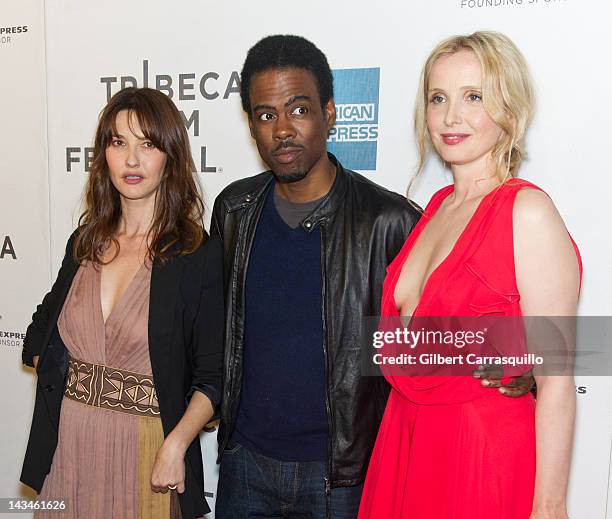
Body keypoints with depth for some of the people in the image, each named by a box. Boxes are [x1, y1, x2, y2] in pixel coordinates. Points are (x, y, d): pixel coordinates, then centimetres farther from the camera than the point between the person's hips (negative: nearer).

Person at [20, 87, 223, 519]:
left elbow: (214, 376, -11)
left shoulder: (201, 255, -11)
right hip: (67, 447, 5)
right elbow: (40, 335, 18)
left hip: (146, 447, -4)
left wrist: (176, 445, -22)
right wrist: (55, 374, 2)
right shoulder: (84, 242, 4)